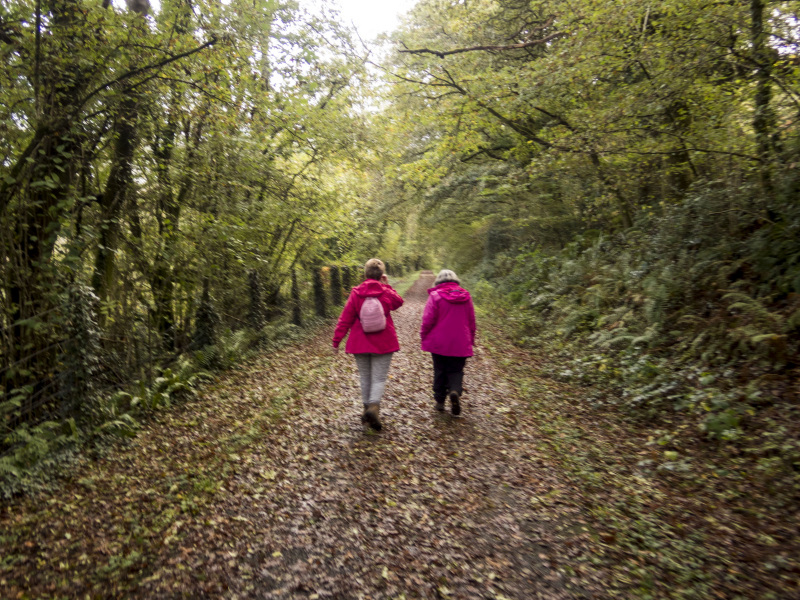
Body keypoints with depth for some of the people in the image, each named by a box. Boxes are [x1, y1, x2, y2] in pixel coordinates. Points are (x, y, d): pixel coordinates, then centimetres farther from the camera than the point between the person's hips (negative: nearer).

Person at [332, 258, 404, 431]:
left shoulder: (356, 293, -4)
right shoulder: (386, 293, -6)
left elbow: (345, 318, -3)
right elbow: (398, 302, 17)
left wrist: (336, 340, 3)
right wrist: (387, 285, 14)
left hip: (360, 343, 2)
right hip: (383, 343, -1)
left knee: (365, 377, 15)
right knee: (379, 378, 1)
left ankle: (367, 408, 22)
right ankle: (373, 407, -19)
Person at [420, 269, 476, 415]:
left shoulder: (435, 296, -8)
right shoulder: (465, 296, 4)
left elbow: (428, 320, -10)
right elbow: (472, 320, 9)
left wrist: (424, 336, 5)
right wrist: (471, 339, 19)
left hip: (439, 343, -2)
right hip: (460, 344, 2)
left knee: (440, 371, 12)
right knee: (456, 371, 9)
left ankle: (439, 400, 18)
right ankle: (455, 391, -18)